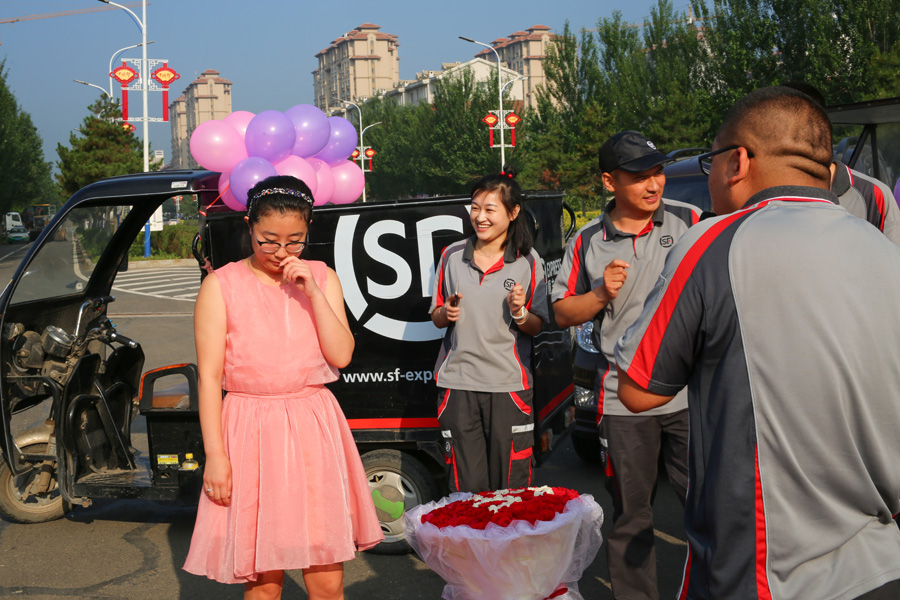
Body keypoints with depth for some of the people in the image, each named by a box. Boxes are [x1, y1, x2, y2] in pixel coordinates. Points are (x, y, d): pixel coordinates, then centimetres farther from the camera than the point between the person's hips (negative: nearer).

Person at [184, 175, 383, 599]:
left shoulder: (321, 278, 8)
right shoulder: (222, 286, -2)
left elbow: (341, 355, -2)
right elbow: (209, 375, -4)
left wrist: (313, 292, -10)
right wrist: (215, 455, -8)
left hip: (314, 433, 2)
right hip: (251, 434, -2)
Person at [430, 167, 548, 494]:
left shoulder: (527, 261, 1)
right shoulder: (452, 255, 7)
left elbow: (537, 327, 4)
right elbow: (436, 317, 14)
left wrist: (520, 313, -16)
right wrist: (447, 313, -8)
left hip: (509, 384, -1)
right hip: (458, 382, 2)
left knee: (511, 485, 3)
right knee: (467, 485, 4)